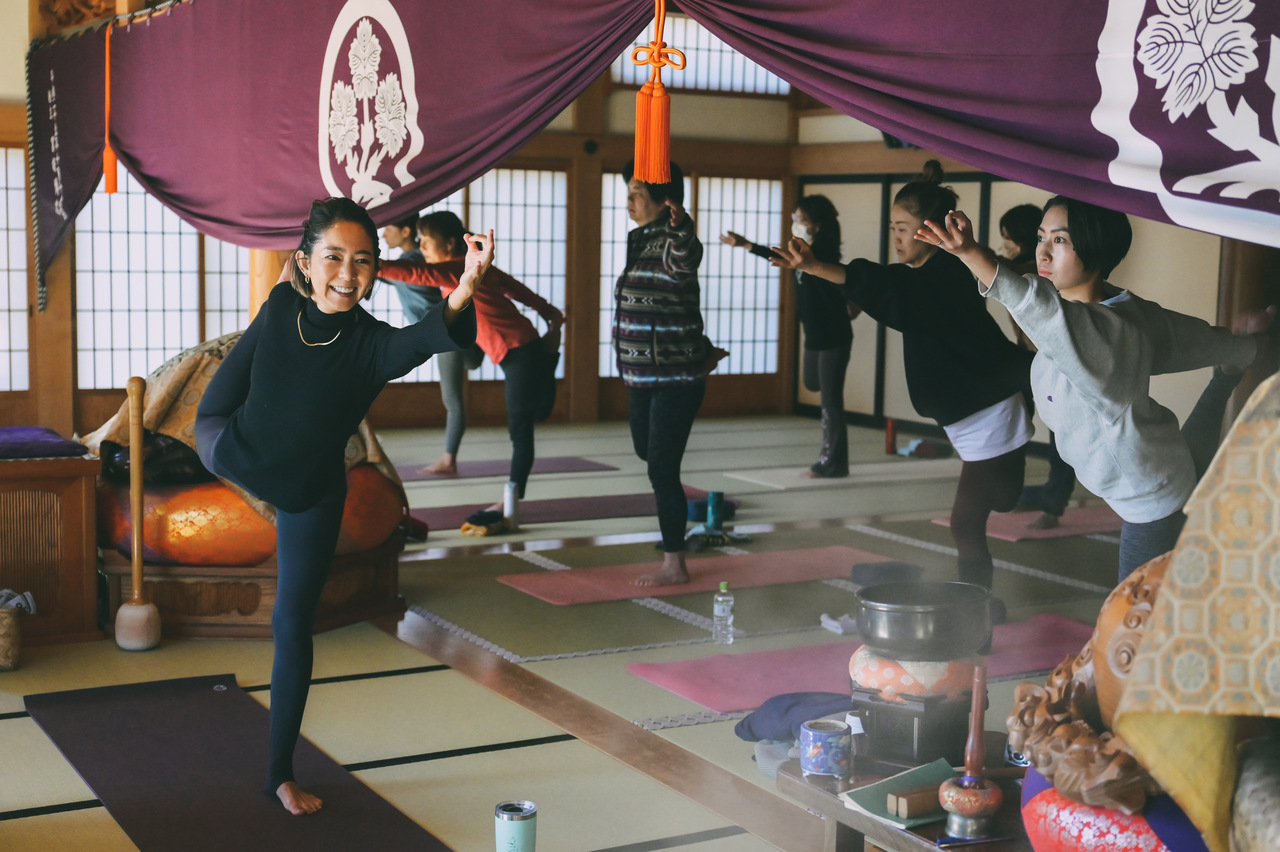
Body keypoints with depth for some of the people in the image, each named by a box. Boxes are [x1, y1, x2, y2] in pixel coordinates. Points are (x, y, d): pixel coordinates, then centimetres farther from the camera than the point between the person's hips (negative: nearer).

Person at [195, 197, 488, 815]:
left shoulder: (371, 342, -32)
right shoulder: (280, 307, -23)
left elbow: (422, 341, -55)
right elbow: (240, 365, -1)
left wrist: (462, 295, -76)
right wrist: (207, 425, 12)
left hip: (311, 497, 0)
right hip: (233, 454, 0)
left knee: (294, 625, 7)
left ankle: (281, 773, 21)